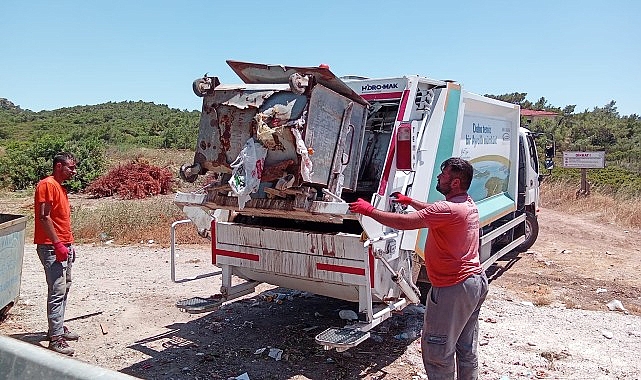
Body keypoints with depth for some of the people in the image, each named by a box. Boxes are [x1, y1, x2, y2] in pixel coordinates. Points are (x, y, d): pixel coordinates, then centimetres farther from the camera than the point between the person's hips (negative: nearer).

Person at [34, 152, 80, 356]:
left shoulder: (60, 187, 17)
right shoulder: (47, 185, -12)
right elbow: (44, 217, -19)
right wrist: (58, 244, -22)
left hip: (63, 246, 10)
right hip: (51, 247, -10)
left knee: (64, 288, 15)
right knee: (57, 291, -10)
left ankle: (58, 327, 26)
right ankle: (56, 338, -7)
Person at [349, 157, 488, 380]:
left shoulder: (449, 210, -24)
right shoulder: (468, 205, 8)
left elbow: (404, 222, -26)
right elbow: (435, 211, 27)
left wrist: (369, 210, -16)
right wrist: (410, 201, 25)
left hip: (453, 288, -10)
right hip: (476, 280, 10)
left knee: (437, 350, 4)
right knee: (467, 349, 21)